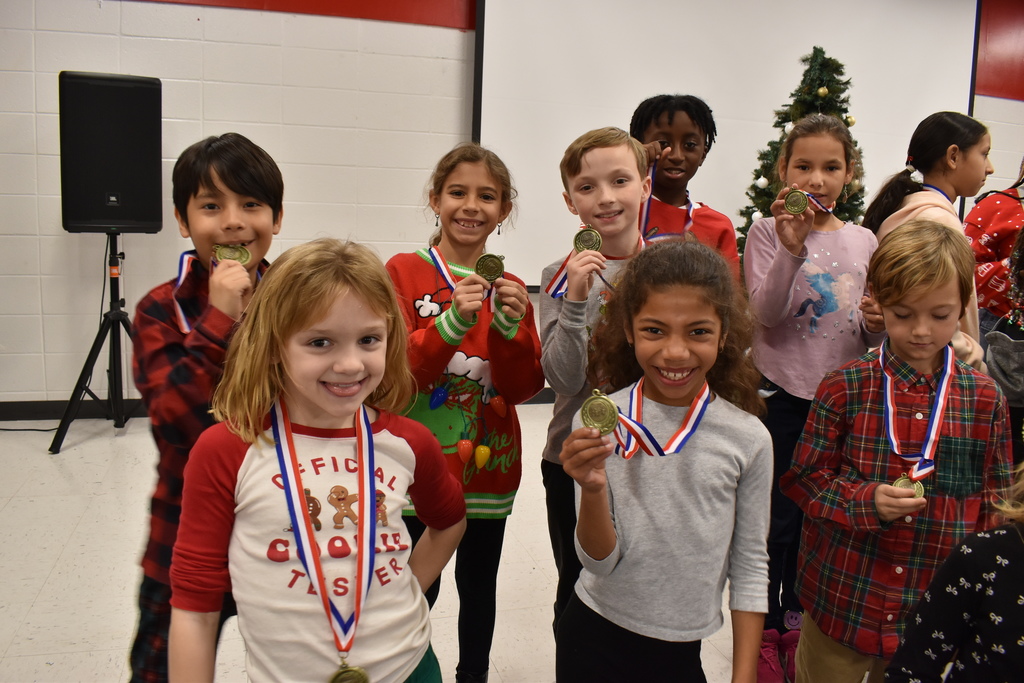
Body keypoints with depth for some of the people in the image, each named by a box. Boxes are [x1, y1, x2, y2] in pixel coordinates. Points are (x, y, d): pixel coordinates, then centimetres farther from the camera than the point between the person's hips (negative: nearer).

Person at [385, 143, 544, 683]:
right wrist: (452, 323, -27)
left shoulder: (509, 289, 4)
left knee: (479, 585, 17)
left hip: (489, 462, 3)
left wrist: (510, 326, -19)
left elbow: (524, 387, -2)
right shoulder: (405, 272, -6)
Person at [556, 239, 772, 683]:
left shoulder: (748, 438, -10)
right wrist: (593, 492, -29)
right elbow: (600, 562, -11)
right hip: (595, 640, 0)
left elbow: (750, 564, -1)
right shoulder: (599, 423, -14)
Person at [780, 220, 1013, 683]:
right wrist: (867, 501, -23)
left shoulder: (984, 398, -4)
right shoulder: (844, 388, -9)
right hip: (841, 597, -1)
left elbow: (997, 498, 3)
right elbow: (805, 480, -7)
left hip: (935, 606, 1)